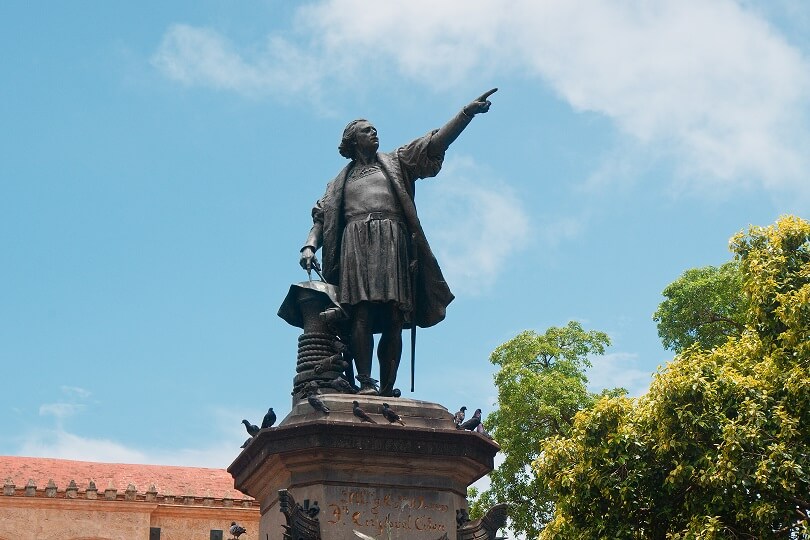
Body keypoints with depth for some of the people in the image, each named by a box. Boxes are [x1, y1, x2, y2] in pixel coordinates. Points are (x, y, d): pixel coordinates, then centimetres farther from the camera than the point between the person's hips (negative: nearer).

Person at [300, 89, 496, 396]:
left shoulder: (395, 163, 27)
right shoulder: (341, 181, 27)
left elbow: (435, 144, 17)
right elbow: (321, 218, 18)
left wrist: (468, 112, 6)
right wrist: (309, 246, -2)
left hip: (393, 242, 1)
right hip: (357, 241, -1)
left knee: (394, 318, -12)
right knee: (362, 312, -19)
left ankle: (387, 388, -18)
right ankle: (365, 383, -28)